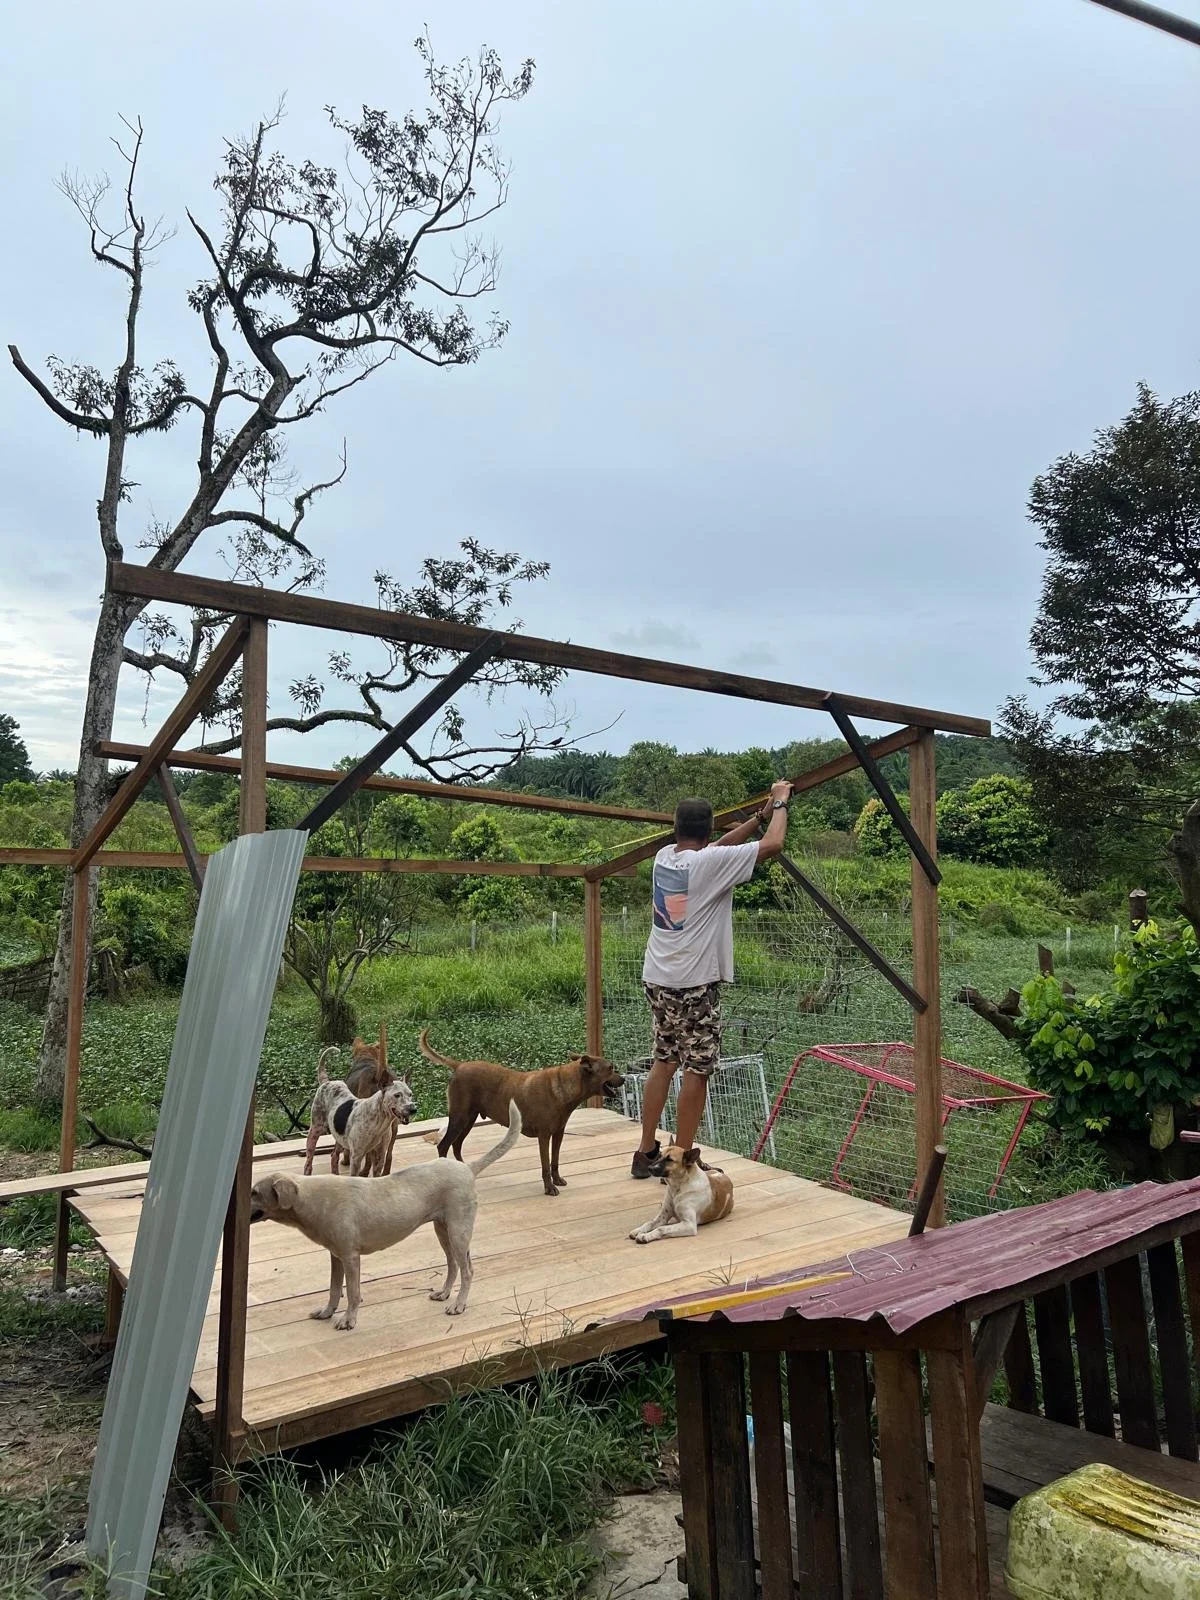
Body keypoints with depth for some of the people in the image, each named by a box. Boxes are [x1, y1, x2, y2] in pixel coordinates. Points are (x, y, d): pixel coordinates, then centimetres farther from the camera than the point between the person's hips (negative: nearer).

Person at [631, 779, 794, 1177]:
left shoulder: (664, 857, 6)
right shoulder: (710, 862, -14)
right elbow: (772, 845, -12)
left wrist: (760, 815, 21)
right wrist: (780, 804, 5)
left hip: (657, 980, 8)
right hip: (695, 984, -7)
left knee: (663, 1063, 17)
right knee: (696, 1072, 3)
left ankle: (646, 1152, 23)